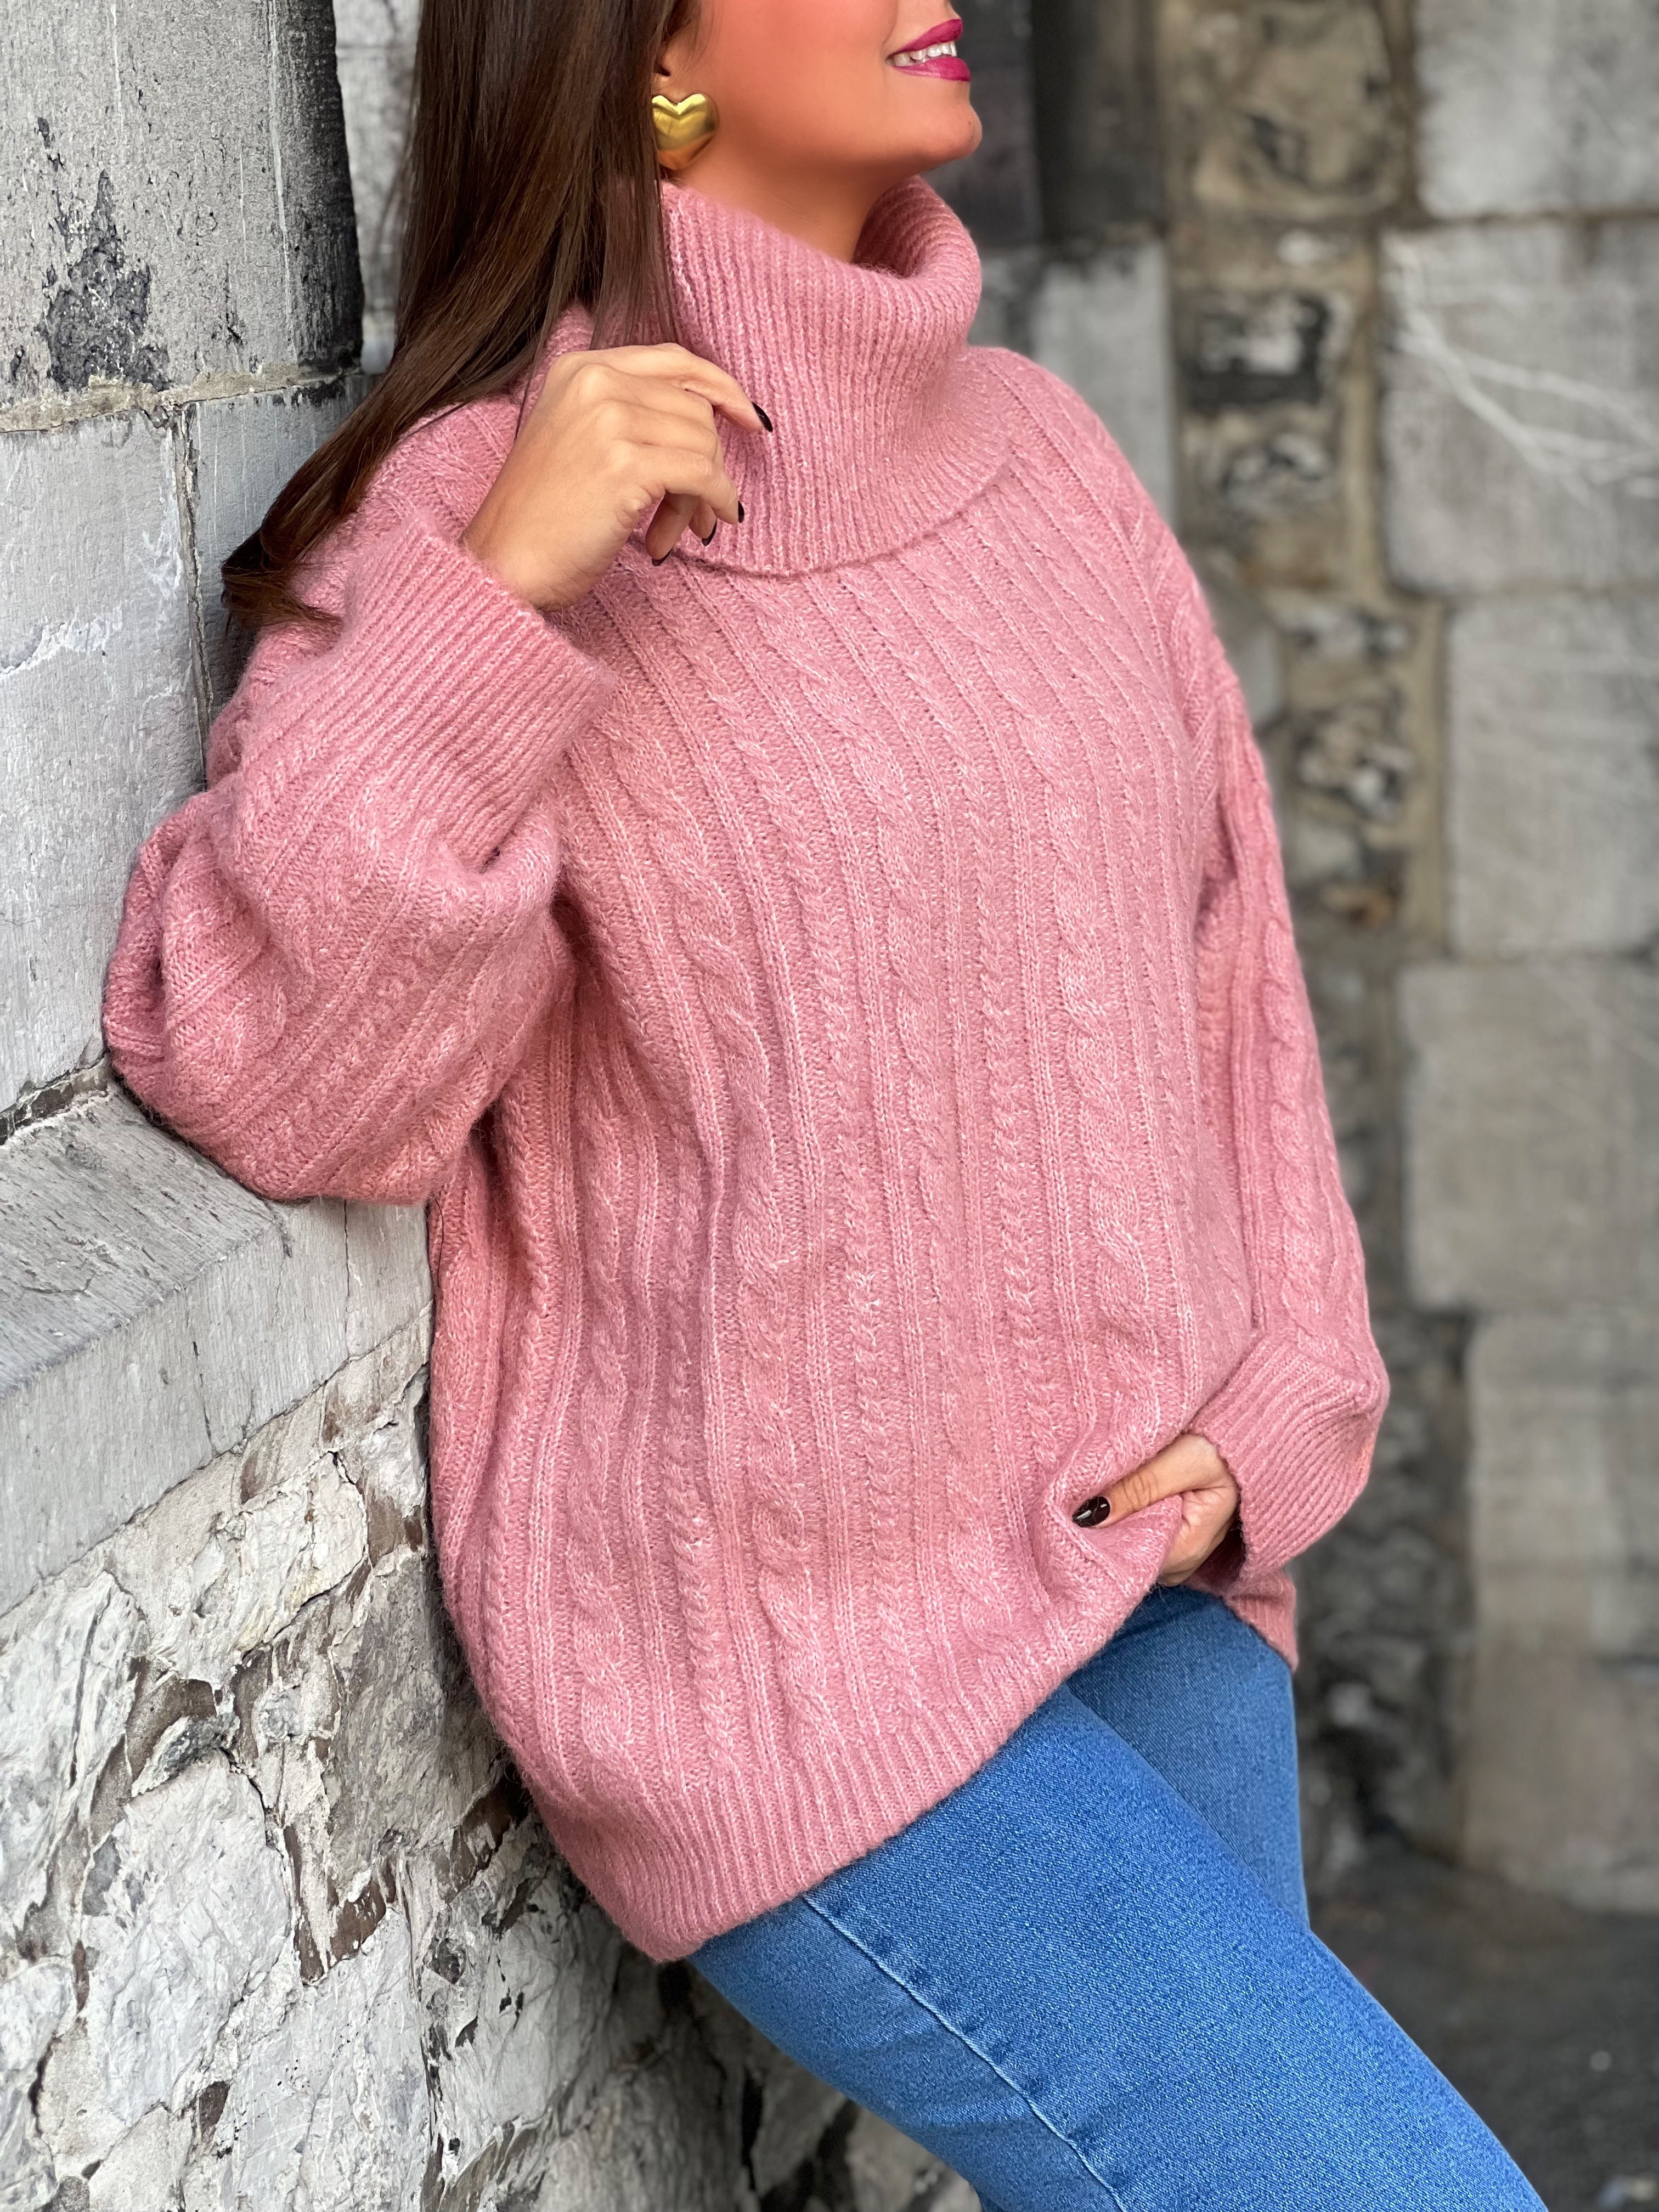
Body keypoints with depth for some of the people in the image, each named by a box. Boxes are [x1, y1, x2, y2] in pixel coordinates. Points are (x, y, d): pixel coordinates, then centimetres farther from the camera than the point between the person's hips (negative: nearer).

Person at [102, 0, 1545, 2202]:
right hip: (793, 1654, -7)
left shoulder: (1032, 449, 6)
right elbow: (276, 1073, -19)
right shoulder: (480, 512, -12)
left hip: (1149, 1581, 7)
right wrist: (496, 595, -29)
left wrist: (1274, 1416, 2)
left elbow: (1215, 947, 12)